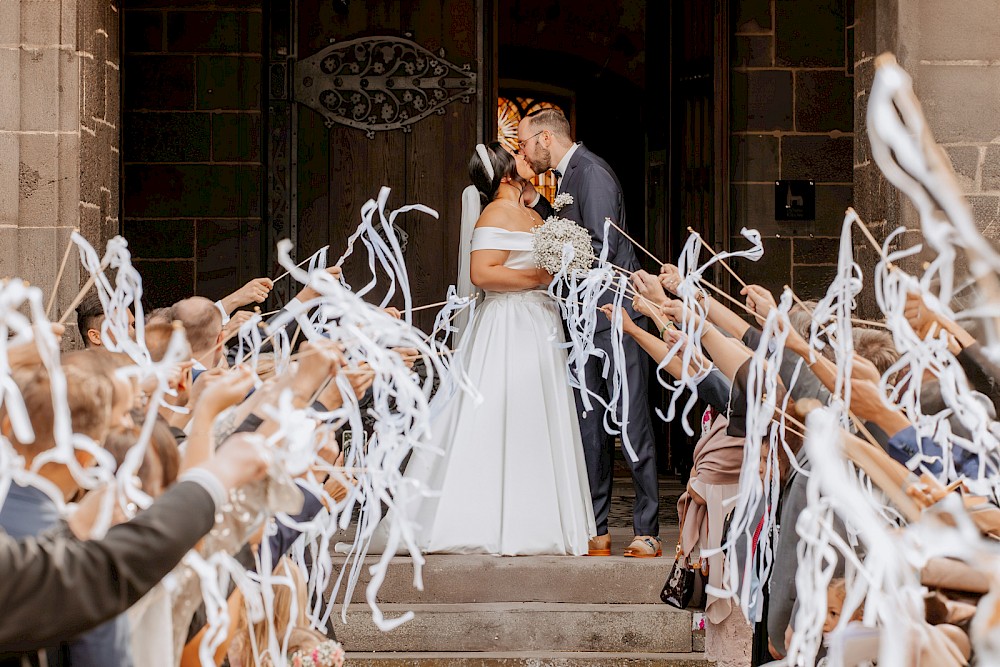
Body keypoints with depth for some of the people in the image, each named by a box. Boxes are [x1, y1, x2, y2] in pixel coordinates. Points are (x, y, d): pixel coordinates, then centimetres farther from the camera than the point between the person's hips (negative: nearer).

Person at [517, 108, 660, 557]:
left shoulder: (591, 173, -12)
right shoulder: (568, 176, 17)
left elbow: (602, 249, -20)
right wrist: (537, 204, 13)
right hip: (587, 318, 10)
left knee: (632, 423, -7)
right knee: (589, 424, 8)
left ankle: (646, 531, -3)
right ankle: (595, 530, 11)